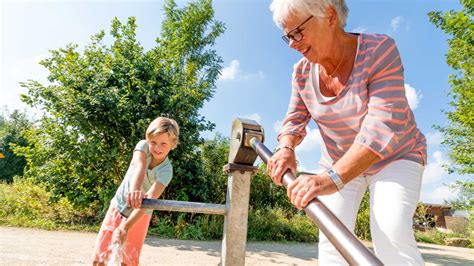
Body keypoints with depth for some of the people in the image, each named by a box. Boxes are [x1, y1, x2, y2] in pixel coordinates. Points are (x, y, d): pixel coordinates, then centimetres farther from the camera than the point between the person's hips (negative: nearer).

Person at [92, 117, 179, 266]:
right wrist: (135, 190, -60)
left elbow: (150, 199, -35)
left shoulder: (166, 170, -24)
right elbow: (139, 167, -39)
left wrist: (126, 226, -46)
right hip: (118, 205, 2)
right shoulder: (143, 146, -19)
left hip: (139, 215, -2)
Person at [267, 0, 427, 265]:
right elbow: (295, 120, -4)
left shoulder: (379, 50, -24)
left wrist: (332, 178, -47)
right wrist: (286, 148, -28)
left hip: (396, 156, -3)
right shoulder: (303, 70, -9)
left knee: (391, 234, -24)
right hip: (340, 162, 4)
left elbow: (383, 126, -35)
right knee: (331, 238, -6)